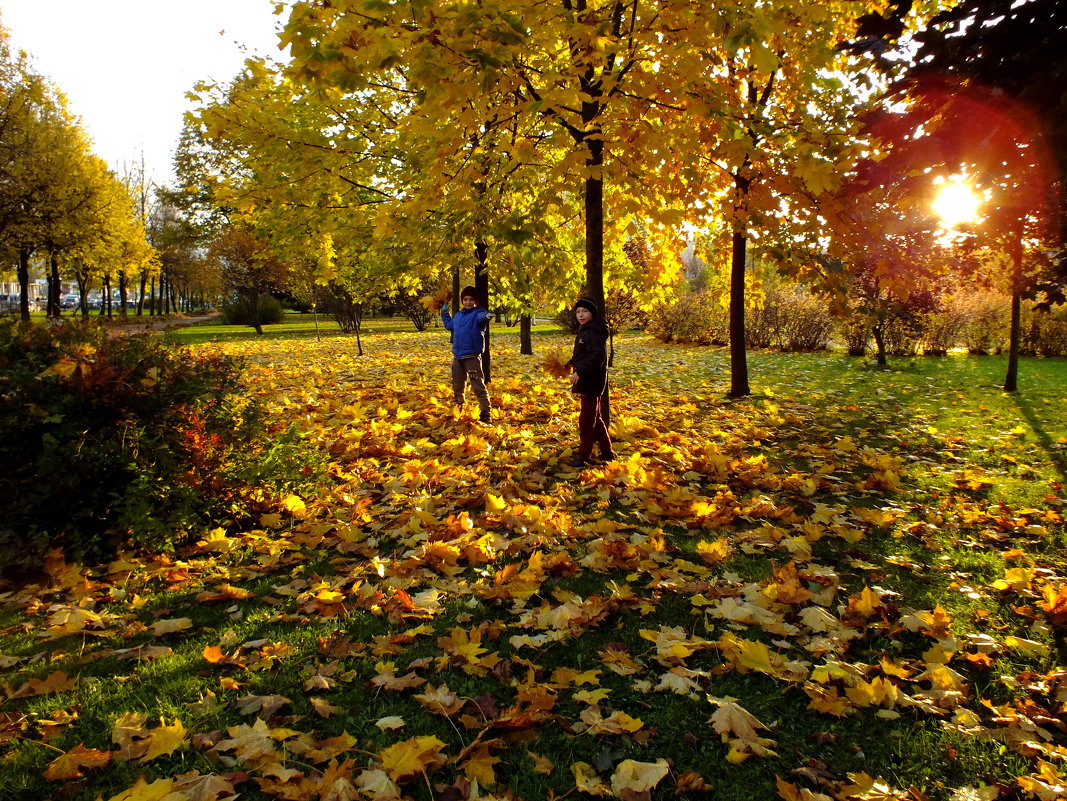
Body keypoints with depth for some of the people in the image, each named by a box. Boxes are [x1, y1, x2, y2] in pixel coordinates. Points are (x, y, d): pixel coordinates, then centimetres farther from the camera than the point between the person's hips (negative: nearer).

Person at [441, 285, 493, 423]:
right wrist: (444, 313, 36)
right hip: (457, 356, 7)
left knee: (478, 385, -9)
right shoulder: (458, 315, 14)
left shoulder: (478, 313, -7)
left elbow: (482, 317, -34)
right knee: (457, 385, 19)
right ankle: (457, 407, 37)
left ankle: (485, 411, -6)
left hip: (472, 356, -7)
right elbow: (449, 325, 34)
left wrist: (486, 317, -55)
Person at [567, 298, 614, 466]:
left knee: (586, 419, -4)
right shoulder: (585, 330, 14)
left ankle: (583, 456, 4)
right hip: (586, 382, 11)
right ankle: (607, 452, 27)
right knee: (595, 418, 17)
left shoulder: (593, 332, -17)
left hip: (592, 382, -11)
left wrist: (580, 372, -30)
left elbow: (597, 356, -27)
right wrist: (571, 364, 13)